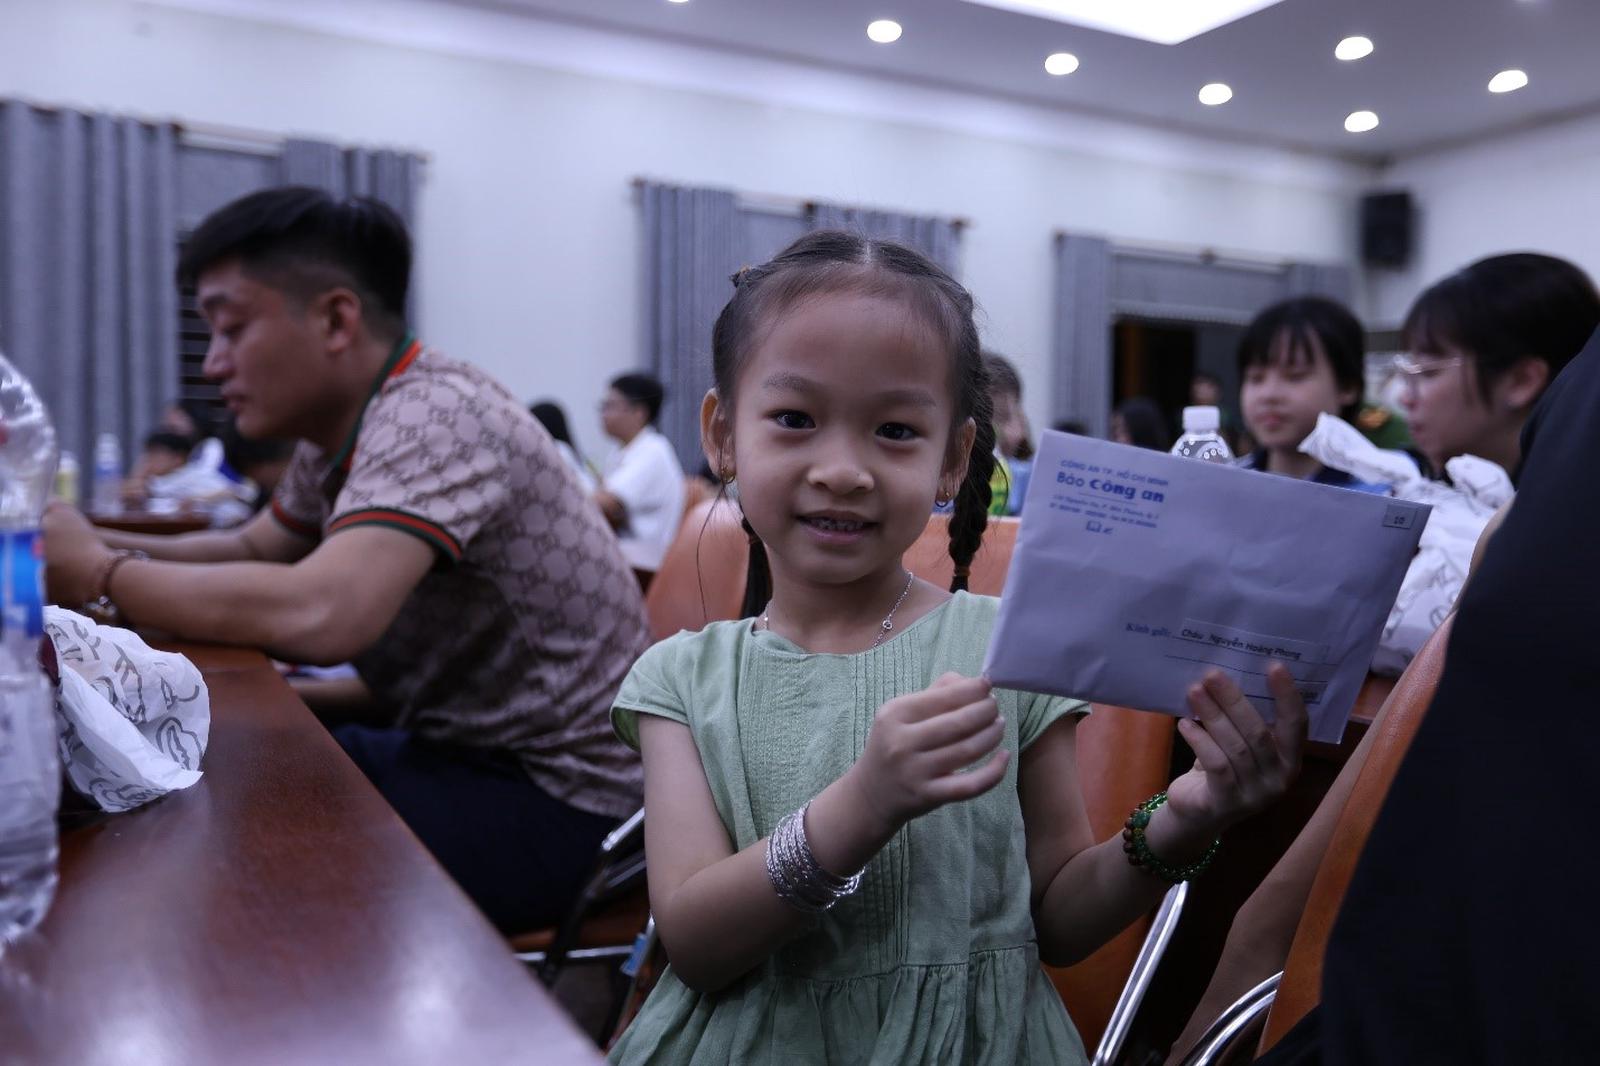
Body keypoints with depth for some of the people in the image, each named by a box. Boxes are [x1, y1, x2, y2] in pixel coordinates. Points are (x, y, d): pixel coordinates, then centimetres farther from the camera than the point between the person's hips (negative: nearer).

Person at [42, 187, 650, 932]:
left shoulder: (431, 419, -23)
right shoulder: (341, 432, 5)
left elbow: (319, 615, -36)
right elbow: (253, 550, 20)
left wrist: (96, 575, -19)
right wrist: (94, 545, 2)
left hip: (559, 797, -8)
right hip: (469, 749, 8)